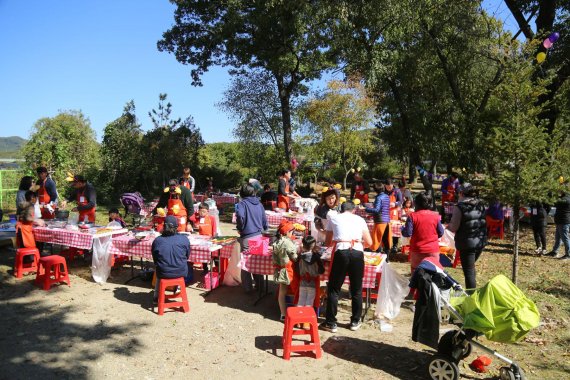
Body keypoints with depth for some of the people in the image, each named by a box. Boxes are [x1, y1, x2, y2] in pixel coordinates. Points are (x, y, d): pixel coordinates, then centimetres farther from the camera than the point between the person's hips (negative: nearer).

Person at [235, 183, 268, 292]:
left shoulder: (242, 204, -9)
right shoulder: (259, 204, 8)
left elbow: (240, 215, -29)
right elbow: (265, 221, 12)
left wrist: (240, 228, -14)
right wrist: (264, 230, 26)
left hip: (247, 238, -5)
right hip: (259, 236, 5)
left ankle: (248, 288, 15)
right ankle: (259, 284, 28)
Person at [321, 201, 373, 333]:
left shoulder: (333, 218, 17)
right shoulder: (360, 219, 19)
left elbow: (328, 243, 20)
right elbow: (369, 243, 16)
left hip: (340, 253, -1)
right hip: (357, 253, 2)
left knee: (333, 289, 10)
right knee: (356, 290, 16)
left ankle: (331, 323, 15)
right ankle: (355, 322, 27)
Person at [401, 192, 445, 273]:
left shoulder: (412, 216, -9)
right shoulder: (436, 216, -2)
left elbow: (407, 233, -12)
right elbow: (441, 233, 4)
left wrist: (403, 228, 8)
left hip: (417, 252, -1)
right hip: (433, 251, 1)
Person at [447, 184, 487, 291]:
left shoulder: (459, 206, -14)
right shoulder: (481, 205, 4)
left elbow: (454, 228, -14)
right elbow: (485, 223, 10)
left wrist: (448, 226, 6)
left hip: (466, 243, -7)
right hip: (481, 241, 7)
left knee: (468, 271, 3)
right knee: (471, 267, 25)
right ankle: (474, 291, 32)